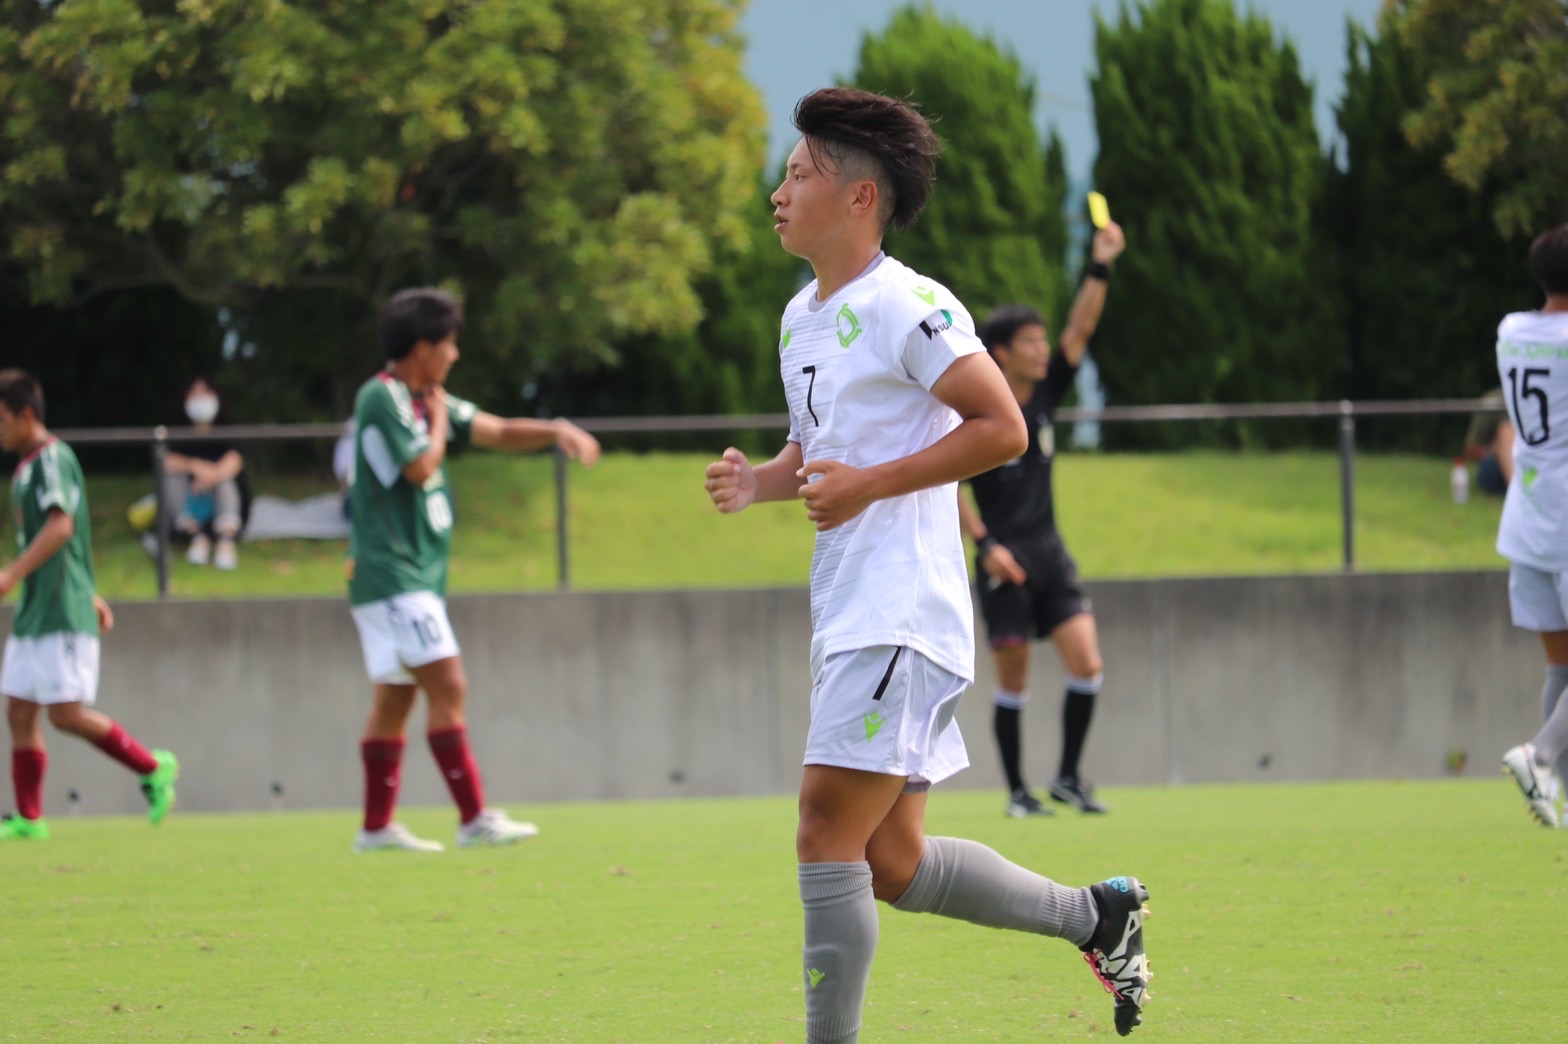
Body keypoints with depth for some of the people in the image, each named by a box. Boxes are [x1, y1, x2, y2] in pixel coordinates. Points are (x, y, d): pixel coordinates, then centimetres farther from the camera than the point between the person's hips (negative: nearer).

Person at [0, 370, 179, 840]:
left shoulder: (52, 458, -12)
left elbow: (60, 527, -23)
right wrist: (88, 594, 30)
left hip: (62, 615, -10)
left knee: (67, 713, -10)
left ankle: (153, 769, 5)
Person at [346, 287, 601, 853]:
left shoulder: (430, 401, 15)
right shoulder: (380, 399, -13)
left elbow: (499, 432, 17)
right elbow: (419, 467, -20)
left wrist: (555, 431, 2)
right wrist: (438, 420, -4)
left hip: (417, 573, 10)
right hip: (391, 572, -10)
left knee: (395, 696, 9)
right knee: (447, 685, -14)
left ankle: (377, 827, 12)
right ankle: (474, 817, -15)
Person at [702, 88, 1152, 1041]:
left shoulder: (905, 308, -11)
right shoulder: (802, 317, 17)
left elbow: (1002, 427, -15)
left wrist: (867, 484, -18)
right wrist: (758, 482, 7)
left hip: (900, 619, -10)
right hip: (850, 619, 10)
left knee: (827, 836, -14)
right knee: (893, 866, 10)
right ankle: (1097, 913, 25)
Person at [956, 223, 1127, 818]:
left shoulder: (1044, 395, 7)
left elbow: (1081, 329, 2)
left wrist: (1100, 267, -8)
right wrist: (985, 544, -12)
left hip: (1050, 552, 5)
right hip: (1005, 559, -5)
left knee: (1087, 666, -8)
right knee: (1013, 681, -1)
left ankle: (1067, 778, 6)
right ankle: (1017, 791, 9)